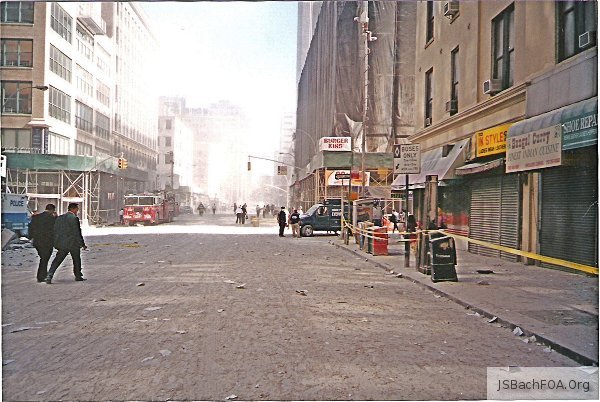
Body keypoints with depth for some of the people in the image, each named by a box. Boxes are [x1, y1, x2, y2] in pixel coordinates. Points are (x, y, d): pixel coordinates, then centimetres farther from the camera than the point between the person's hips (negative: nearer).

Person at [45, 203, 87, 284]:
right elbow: (77, 233, -15)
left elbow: (55, 232, 10)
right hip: (73, 243, -5)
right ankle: (78, 276, 26)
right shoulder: (74, 218, -13)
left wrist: (57, 244, 17)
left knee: (57, 261, 5)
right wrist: (82, 244, -10)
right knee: (77, 260, 14)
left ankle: (49, 276, -9)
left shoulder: (59, 218, 8)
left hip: (62, 244, 5)